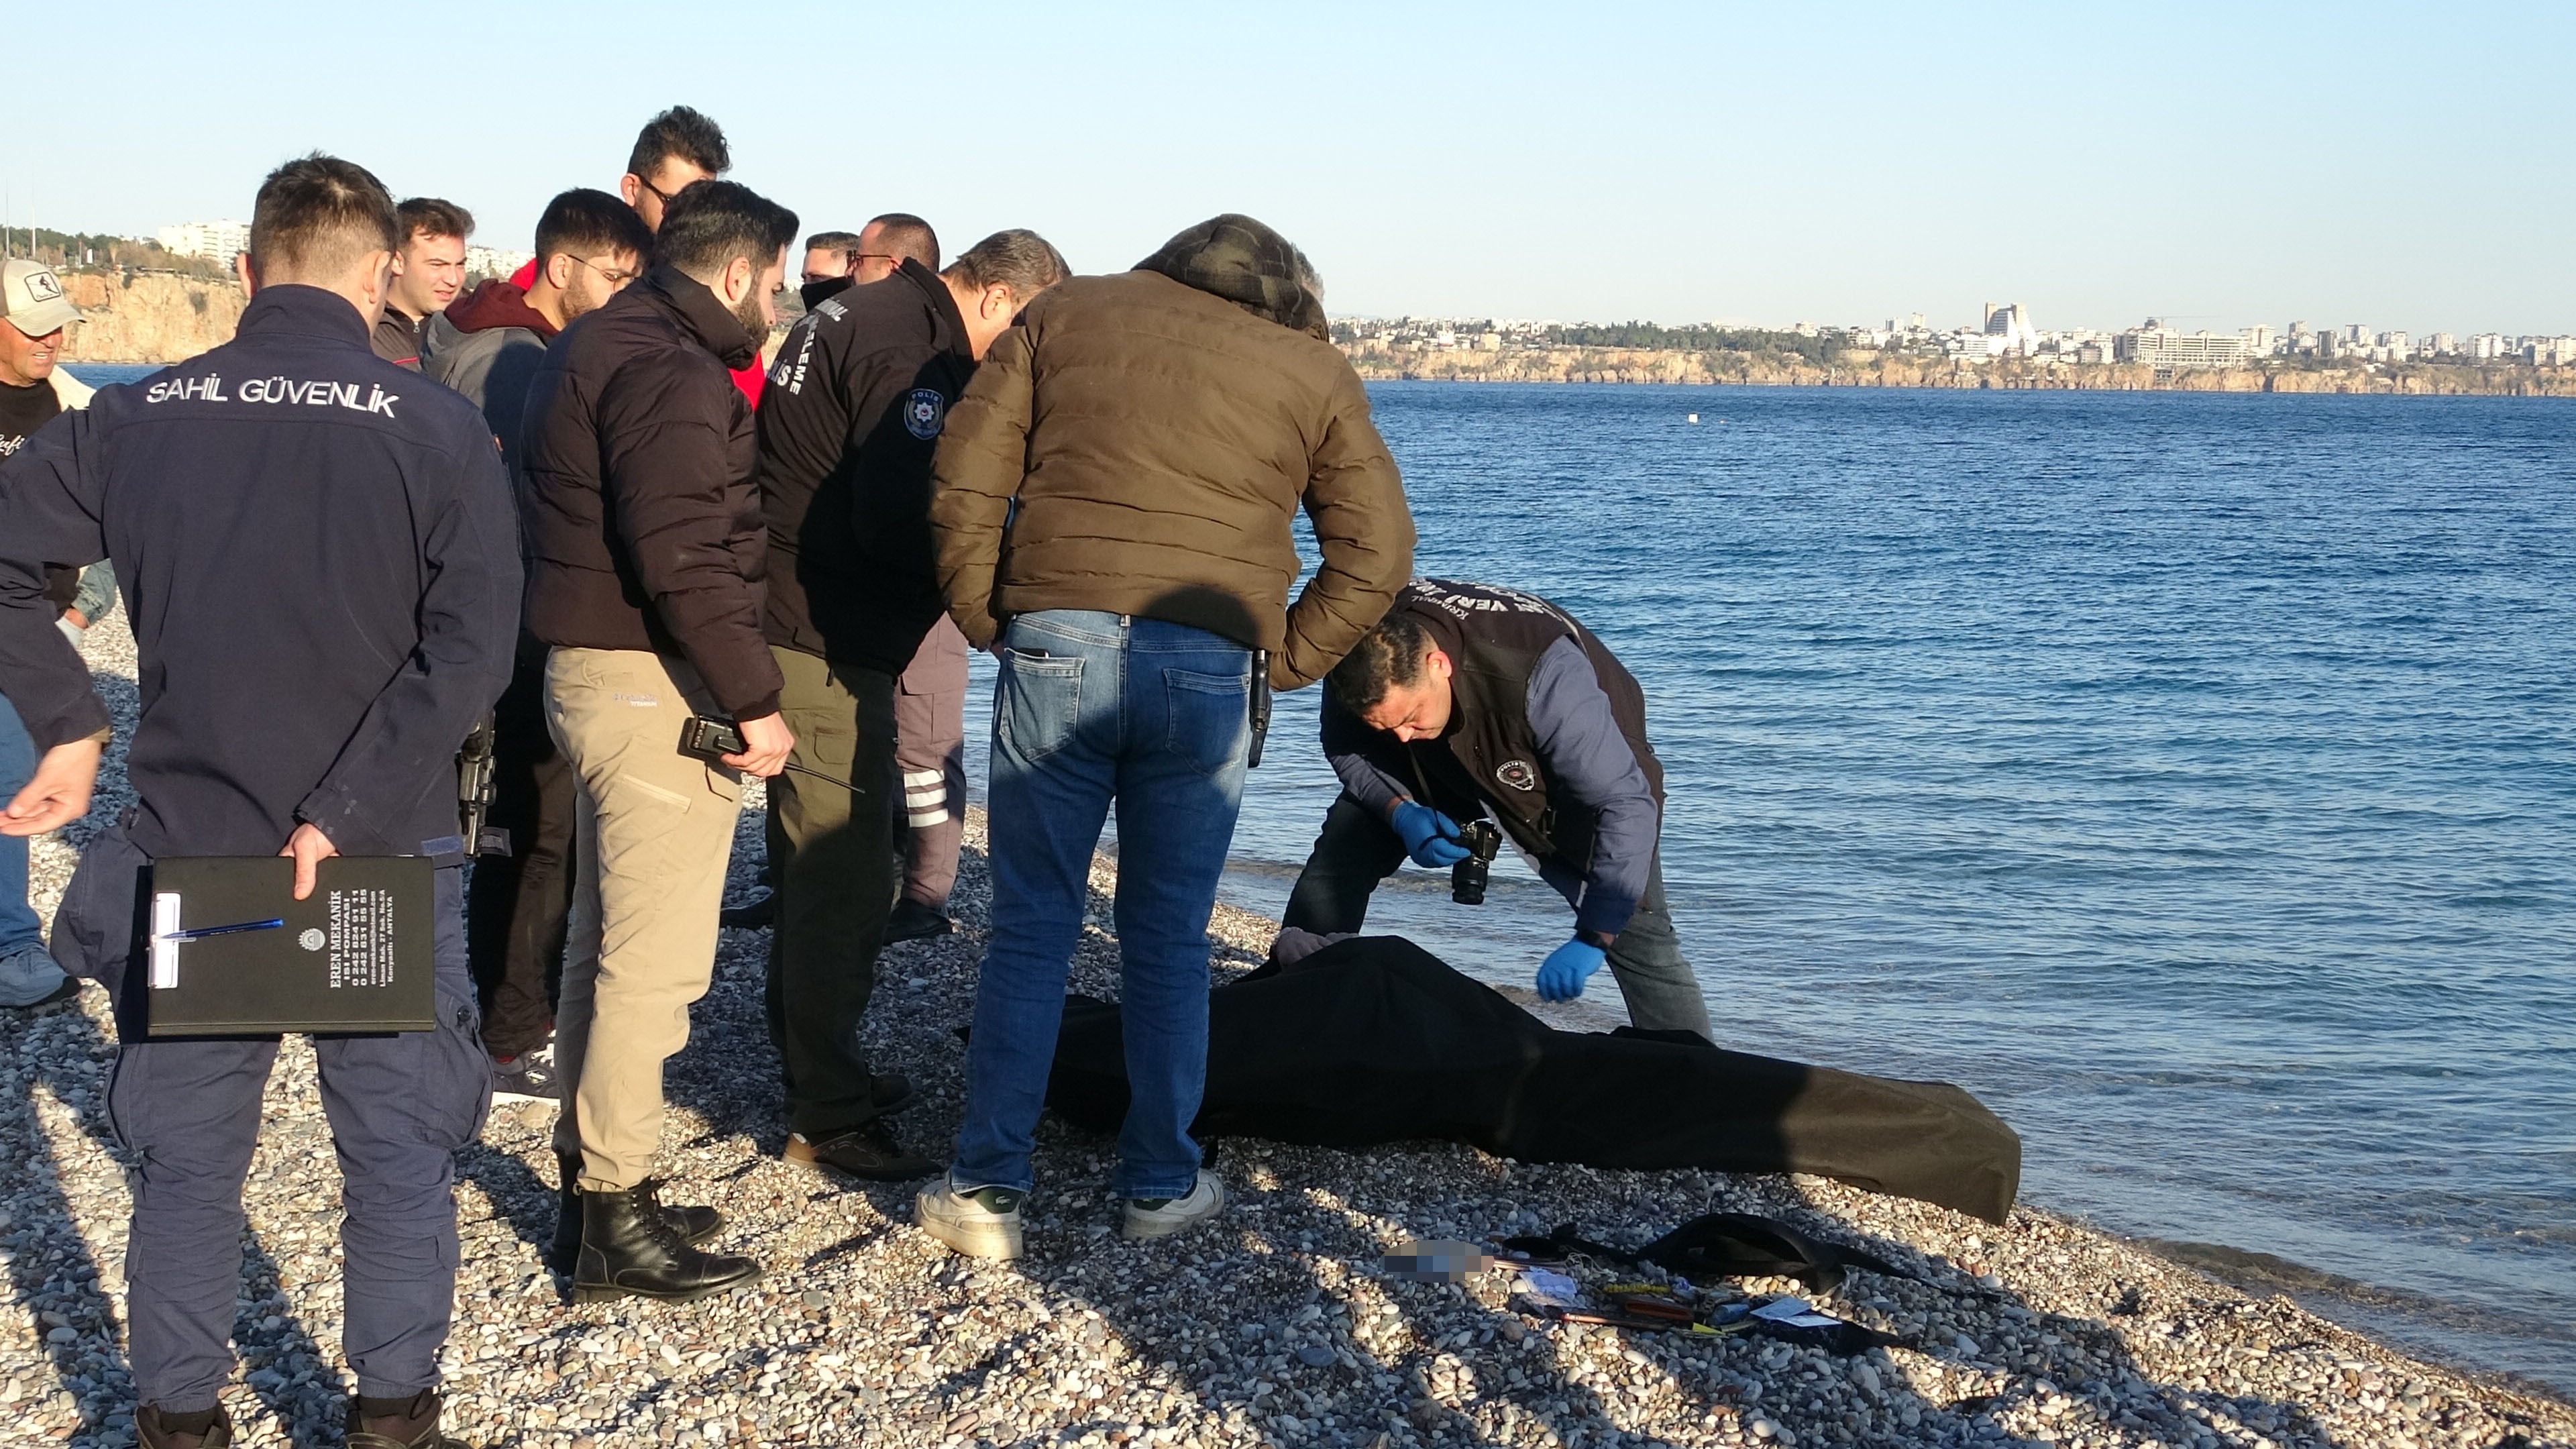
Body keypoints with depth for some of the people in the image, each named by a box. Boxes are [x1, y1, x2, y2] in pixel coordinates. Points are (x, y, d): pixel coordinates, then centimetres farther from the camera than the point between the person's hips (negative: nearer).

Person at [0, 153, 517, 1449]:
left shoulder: (134, 417, -2)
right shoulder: (433, 428, -10)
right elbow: (472, 649, -18)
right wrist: (346, 813, -17)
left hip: (189, 847, 2)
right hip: (388, 857, -2)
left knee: (185, 1157, 15)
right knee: (399, 1150, 13)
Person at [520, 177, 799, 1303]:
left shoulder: (592, 348, 17)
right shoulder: (670, 373, -16)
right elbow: (684, 557, -25)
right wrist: (752, 699, -20)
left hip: (589, 671, 11)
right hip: (653, 690, -11)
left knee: (604, 942, 17)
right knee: (654, 958, -6)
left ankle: (590, 1179, 26)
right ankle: (616, 1220, -2)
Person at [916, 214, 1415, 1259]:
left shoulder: (1067, 312, 13)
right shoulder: (1315, 370, 12)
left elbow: (964, 483, 6)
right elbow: (1377, 553, 9)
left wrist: (985, 620, 13)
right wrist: (1281, 661, 12)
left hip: (1054, 649, 0)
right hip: (1209, 671, 0)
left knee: (1031, 929, 7)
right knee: (1168, 941, 11)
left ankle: (984, 1191, 9)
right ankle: (1160, 1185, 18)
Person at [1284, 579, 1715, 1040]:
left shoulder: (1542, 678, -45)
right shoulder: (1361, 654, -30)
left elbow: (1626, 807, -42)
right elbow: (1345, 751, -10)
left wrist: (1592, 939, -46)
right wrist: (1399, 812, -29)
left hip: (1589, 769, -4)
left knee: (1635, 929, -17)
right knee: (1338, 858, -7)